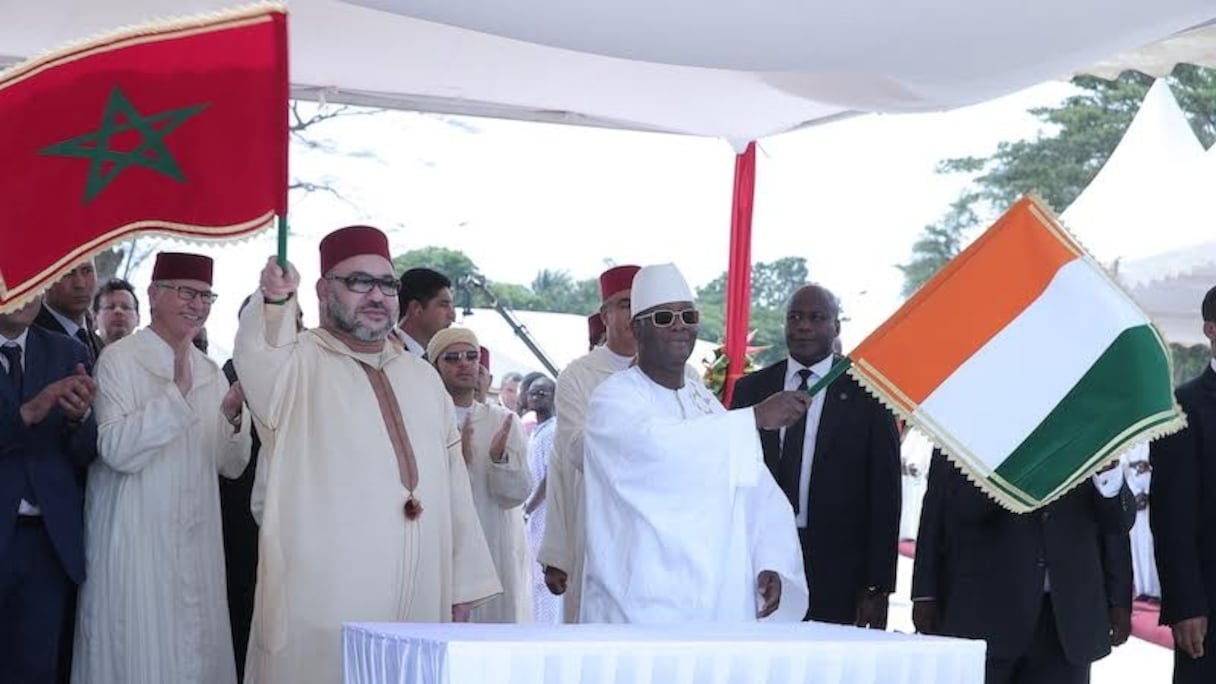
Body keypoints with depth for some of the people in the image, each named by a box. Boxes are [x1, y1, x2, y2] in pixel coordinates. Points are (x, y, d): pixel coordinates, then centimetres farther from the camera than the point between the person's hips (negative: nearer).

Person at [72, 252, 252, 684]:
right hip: (134, 542, -5)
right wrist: (177, 392, -23)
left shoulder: (211, 372, 12)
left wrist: (233, 417, -8)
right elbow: (116, 450, -18)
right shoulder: (119, 360, -6)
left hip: (196, 543, 6)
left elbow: (231, 466, 12)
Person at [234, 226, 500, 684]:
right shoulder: (297, 365, 0)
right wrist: (274, 303, -45)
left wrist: (464, 584, 12)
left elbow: (452, 483, 17)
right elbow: (259, 360, -24)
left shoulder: (423, 379, 17)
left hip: (420, 605, 5)